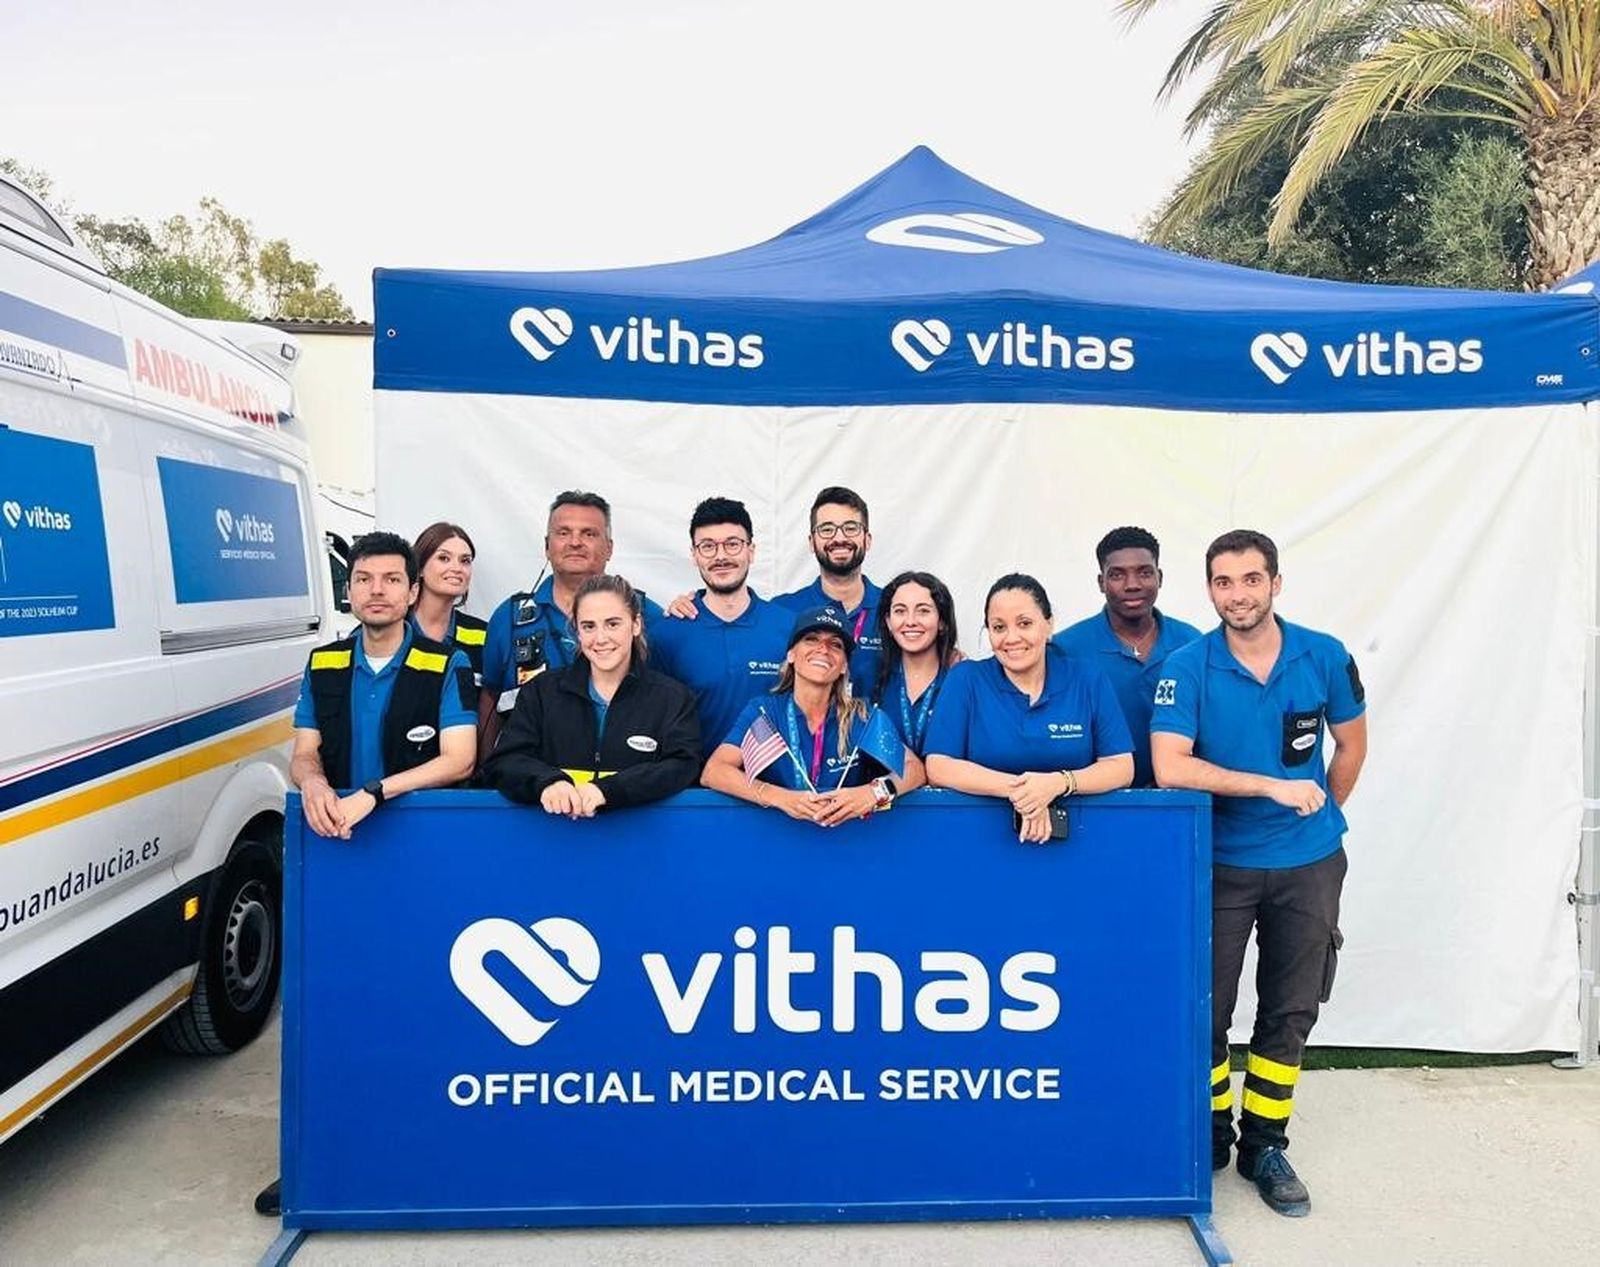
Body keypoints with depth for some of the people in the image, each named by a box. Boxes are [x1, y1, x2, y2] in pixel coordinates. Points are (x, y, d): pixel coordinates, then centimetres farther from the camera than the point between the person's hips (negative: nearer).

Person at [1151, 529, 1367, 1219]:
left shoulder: (1325, 657, -6)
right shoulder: (1187, 667, -14)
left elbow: (1351, 744, 10)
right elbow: (1169, 767, -24)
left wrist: (1321, 812, 12)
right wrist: (1273, 786, -24)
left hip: (1308, 863, 2)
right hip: (1220, 863, -2)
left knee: (1290, 1012, 11)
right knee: (1205, 1008, 7)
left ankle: (1265, 1145, 28)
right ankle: (1211, 1132, 28)